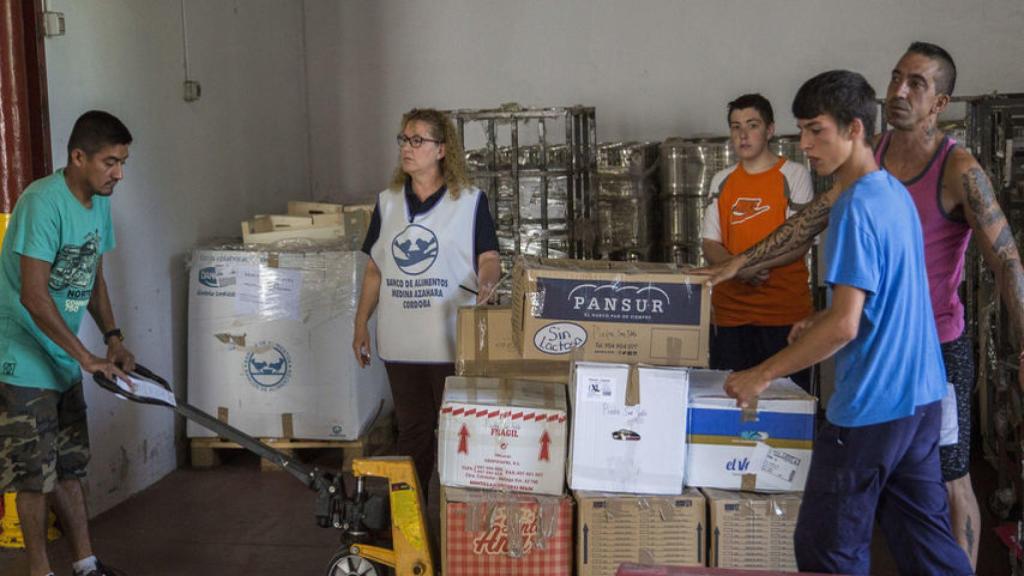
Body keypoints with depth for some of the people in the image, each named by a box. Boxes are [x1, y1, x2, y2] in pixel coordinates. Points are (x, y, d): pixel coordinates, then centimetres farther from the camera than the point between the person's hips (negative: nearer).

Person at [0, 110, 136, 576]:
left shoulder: (99, 203, 5)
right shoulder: (43, 202, -22)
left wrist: (113, 338, 6)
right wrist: (87, 357, -24)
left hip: (64, 362, 8)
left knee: (68, 468, 15)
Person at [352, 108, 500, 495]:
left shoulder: (469, 201, -2)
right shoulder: (388, 202, 10)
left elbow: (489, 258, -5)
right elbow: (375, 269, 14)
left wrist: (487, 281, -28)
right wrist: (361, 325, 10)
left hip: (452, 340, -4)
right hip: (400, 342, 4)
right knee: (412, 430, 13)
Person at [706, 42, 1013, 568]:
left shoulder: (959, 170, -15)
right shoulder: (869, 155, 3)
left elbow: (1006, 262, -17)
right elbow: (812, 220, 9)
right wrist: (742, 262, 6)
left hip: (938, 347, -6)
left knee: (949, 481, 5)